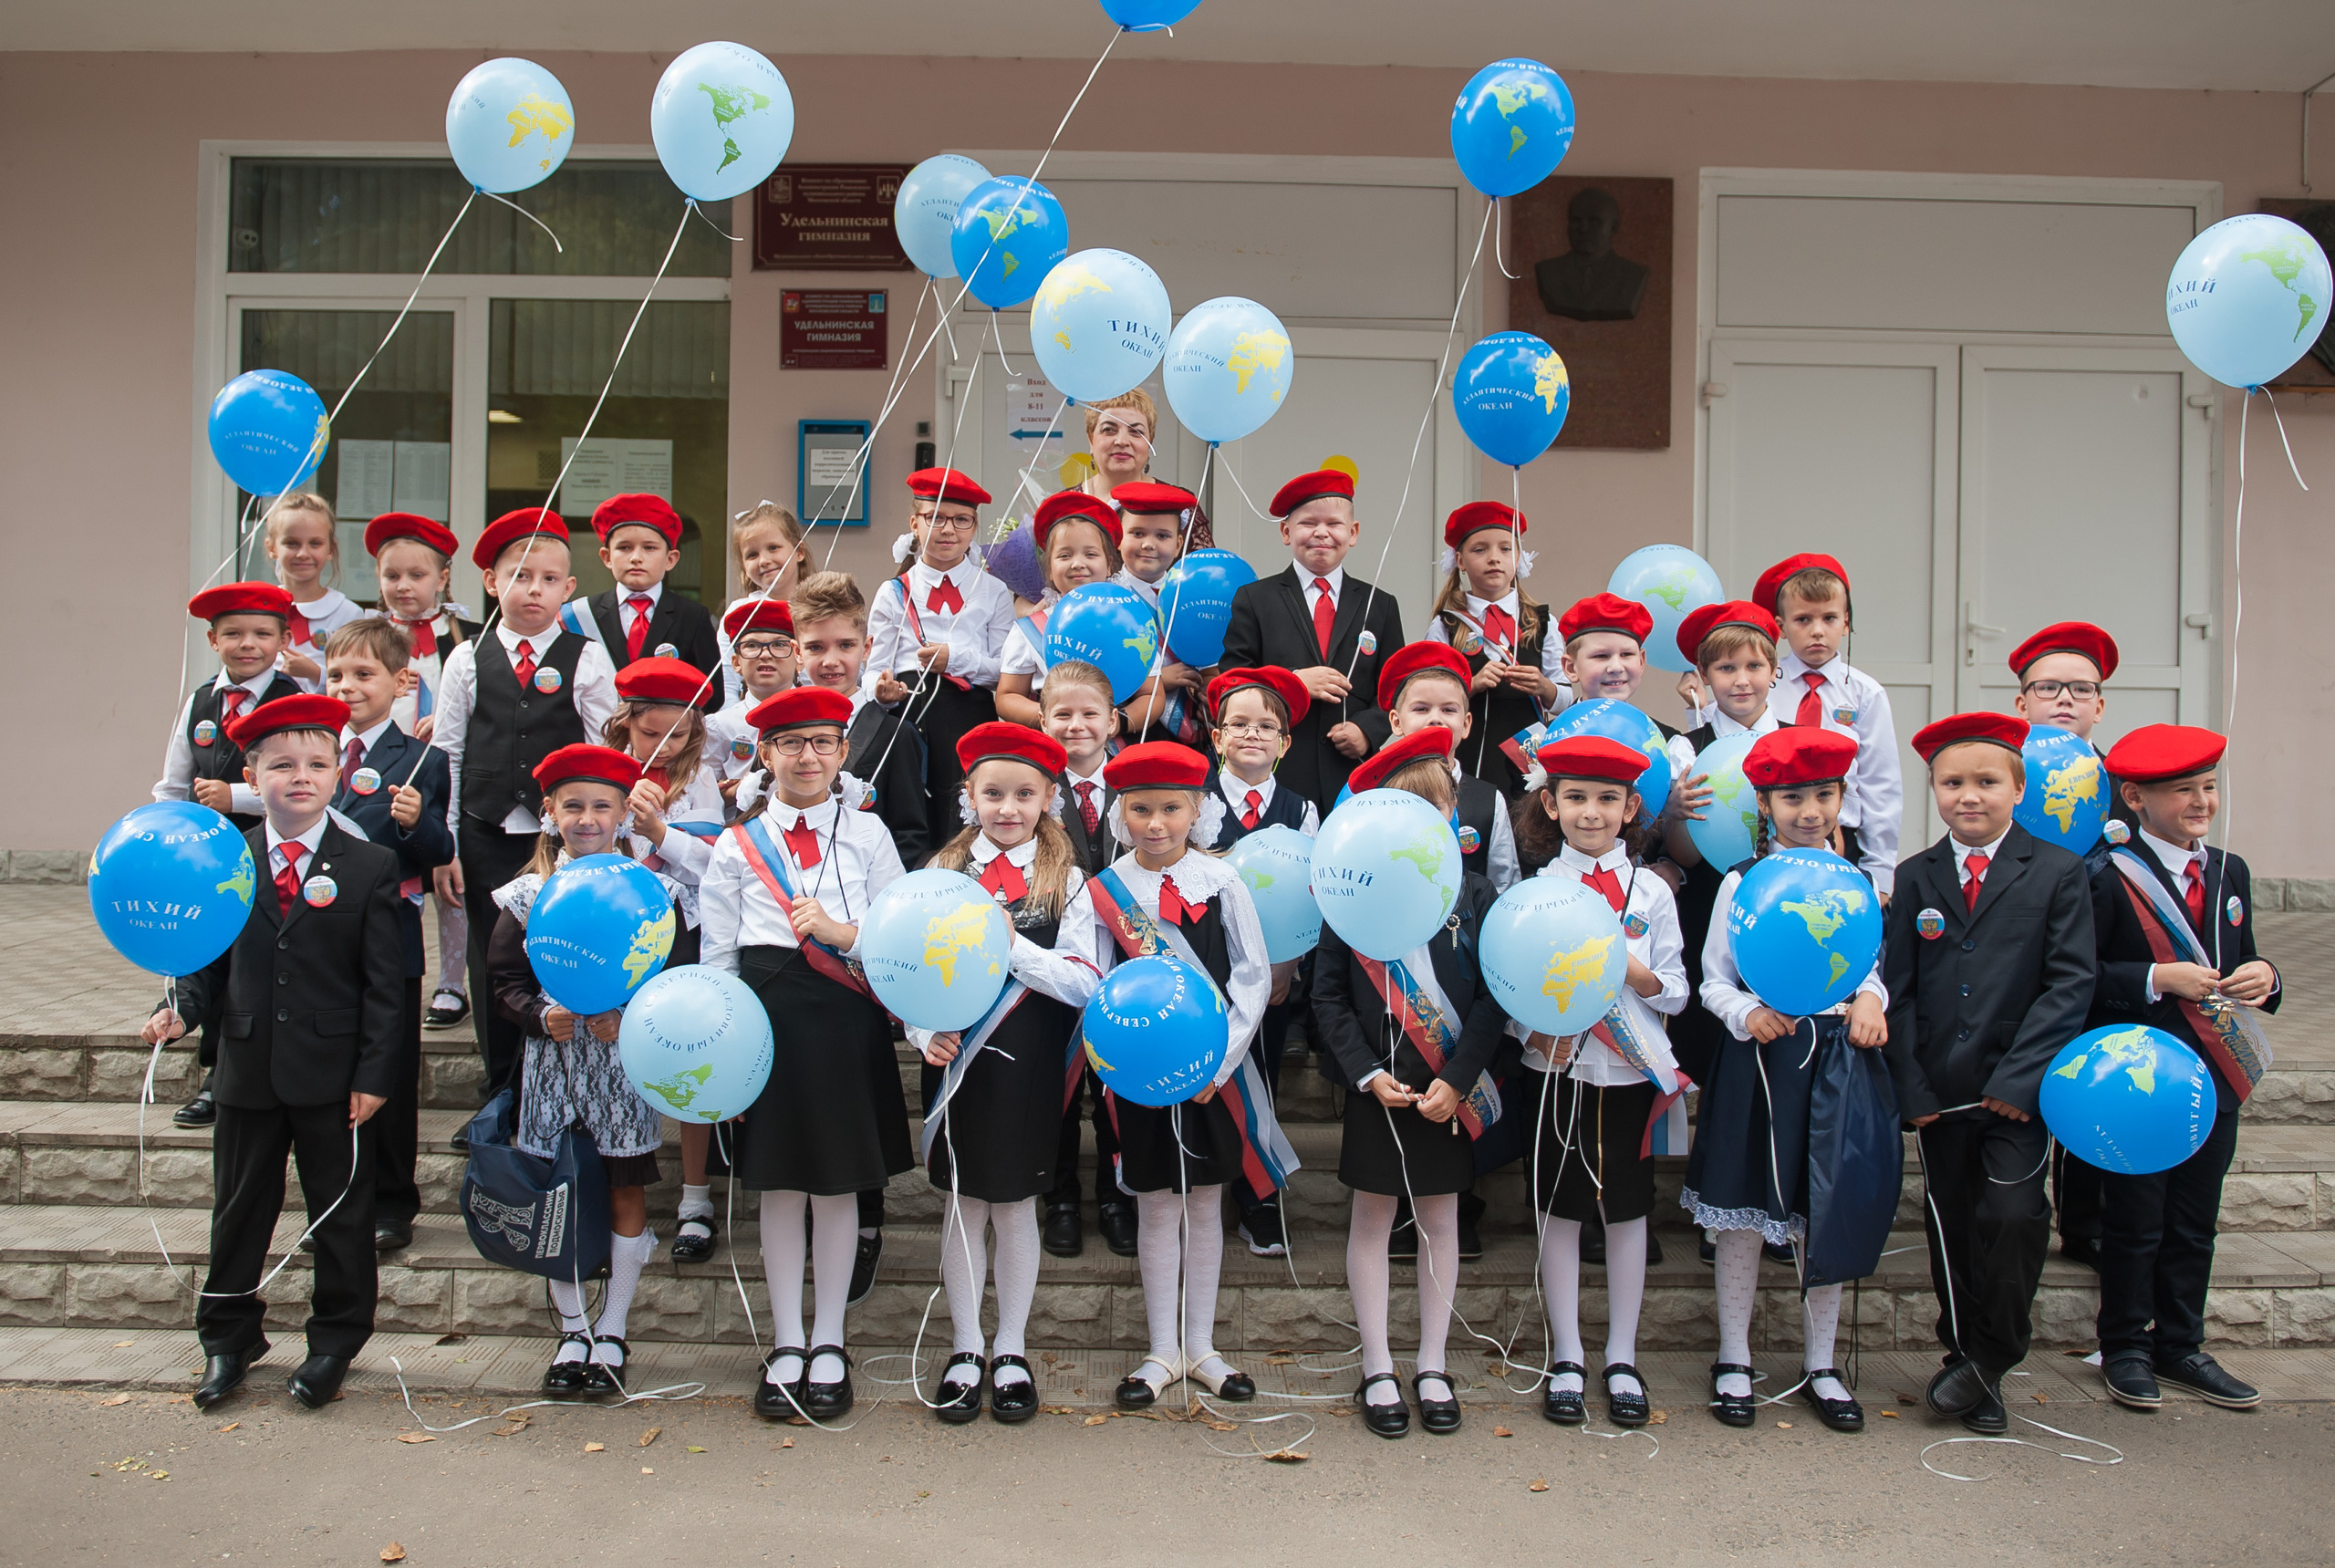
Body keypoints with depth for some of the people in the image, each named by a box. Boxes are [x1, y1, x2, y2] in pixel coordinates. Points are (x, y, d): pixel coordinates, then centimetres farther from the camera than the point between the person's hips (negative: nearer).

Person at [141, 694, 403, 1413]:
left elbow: (384, 984, -6)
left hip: (332, 1077, -3)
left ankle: (336, 1341, 27)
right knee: (238, 1209, 16)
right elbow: (211, 959, 9)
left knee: (340, 1213, 10)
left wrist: (374, 1074, -10)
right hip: (248, 1070, 3)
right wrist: (182, 1010, -11)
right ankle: (229, 1339, 35)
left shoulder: (369, 868, -6)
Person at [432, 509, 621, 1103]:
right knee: (491, 962, 7)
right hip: (487, 837, 2)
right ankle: (500, 1093, 21)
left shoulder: (588, 660, 2)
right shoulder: (468, 660, 6)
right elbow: (446, 756, 7)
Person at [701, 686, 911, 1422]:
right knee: (779, 1186, 9)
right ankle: (787, 1343, 22)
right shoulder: (739, 843, 6)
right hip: (769, 1019, 1)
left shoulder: (867, 833, 5)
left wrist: (844, 932, -16)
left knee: (838, 1187, 8)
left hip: (848, 1022, 0)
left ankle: (829, 1344, 22)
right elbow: (718, 955, 6)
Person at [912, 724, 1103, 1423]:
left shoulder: (1066, 881, 1)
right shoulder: (943, 872, 5)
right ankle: (965, 1349, 23)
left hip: (1027, 1065, -1)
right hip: (955, 1061, 1)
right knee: (961, 1204, 10)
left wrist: (1012, 945, -18)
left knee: (1015, 1206, 8)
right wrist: (926, 1034, -15)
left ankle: (1011, 1351, 23)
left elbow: (1083, 981, -8)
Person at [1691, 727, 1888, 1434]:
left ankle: (1819, 1365, 24)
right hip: (1761, 1057, -2)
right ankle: (1734, 1361, 19)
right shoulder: (1742, 883, 0)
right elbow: (1714, 980, 2)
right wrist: (1748, 1013, -17)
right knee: (1743, 1214, 4)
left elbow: (1873, 964, 13)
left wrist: (1871, 998, -9)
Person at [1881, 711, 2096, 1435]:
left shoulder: (2058, 872, 0)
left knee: (2011, 1216, -15)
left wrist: (2018, 1076, -13)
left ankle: (1989, 1359, 5)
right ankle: (1964, 1356, 27)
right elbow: (1898, 987, 5)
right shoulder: (1916, 877, 6)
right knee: (1950, 1225, 10)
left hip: (2019, 1087, -3)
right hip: (1940, 1091, 3)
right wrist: (1911, 1086, -4)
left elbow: (2070, 981, -5)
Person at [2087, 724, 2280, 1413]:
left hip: (2215, 1079, 6)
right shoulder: (2109, 878, -11)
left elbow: (2240, 964, 18)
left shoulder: (2231, 872, 11)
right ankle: (2125, 1349, 20)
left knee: (2194, 1223, 14)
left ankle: (2180, 1347, 28)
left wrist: (2262, 977, -4)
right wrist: (2156, 980, -24)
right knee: (2134, 1223, 5)